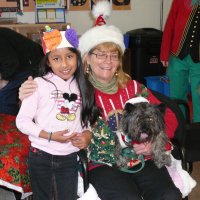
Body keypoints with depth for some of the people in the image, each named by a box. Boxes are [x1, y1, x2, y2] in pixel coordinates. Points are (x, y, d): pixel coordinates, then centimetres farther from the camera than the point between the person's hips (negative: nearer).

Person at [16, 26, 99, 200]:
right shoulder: (39, 84, -8)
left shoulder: (83, 87, 4)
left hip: (70, 158, 2)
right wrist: (51, 136, -18)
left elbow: (87, 119, 12)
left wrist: (87, 134, -9)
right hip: (41, 155, -2)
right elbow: (22, 121, -9)